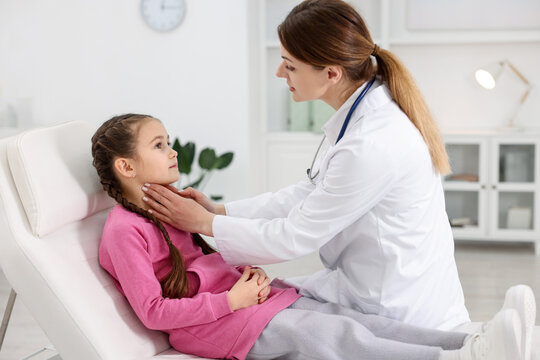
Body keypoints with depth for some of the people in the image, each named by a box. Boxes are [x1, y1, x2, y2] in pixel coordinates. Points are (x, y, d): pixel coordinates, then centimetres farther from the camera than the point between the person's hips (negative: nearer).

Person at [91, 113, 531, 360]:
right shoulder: (125, 230, -13)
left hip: (243, 296, 9)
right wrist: (231, 300, -19)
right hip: (211, 322, -9)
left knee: (356, 319, -13)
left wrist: (247, 272, 1)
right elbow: (153, 311, -18)